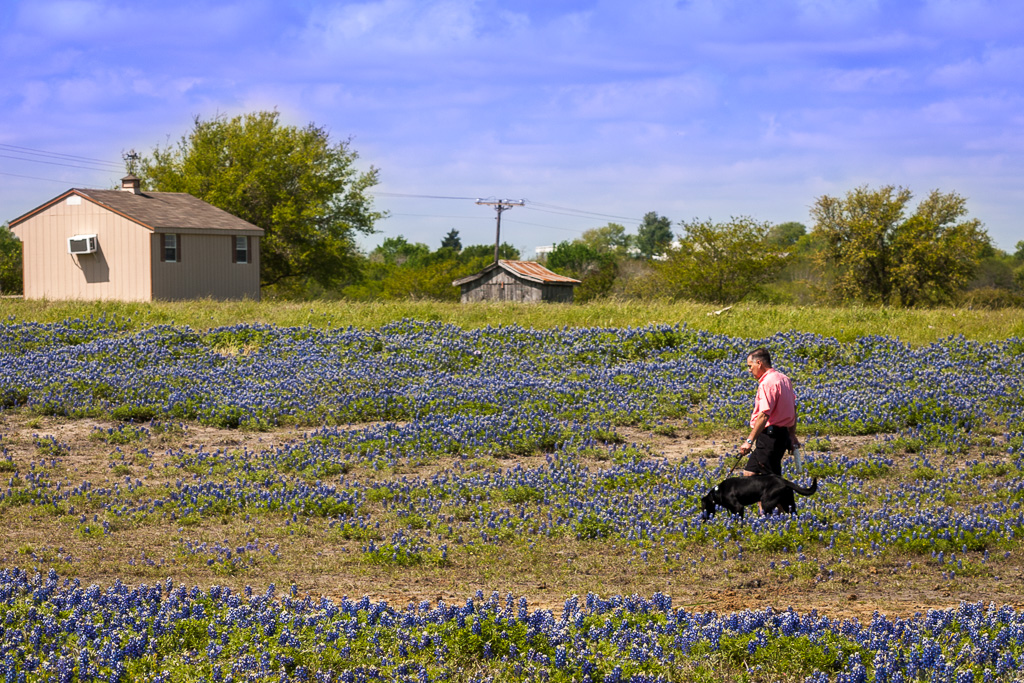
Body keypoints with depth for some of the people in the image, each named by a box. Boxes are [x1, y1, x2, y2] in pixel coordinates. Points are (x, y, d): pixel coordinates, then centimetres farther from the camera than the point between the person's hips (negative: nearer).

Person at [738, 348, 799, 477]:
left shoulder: (767, 383, -17)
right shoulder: (783, 379, 14)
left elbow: (764, 415, -25)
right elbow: (793, 409, 20)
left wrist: (749, 440, -25)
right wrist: (792, 435, 24)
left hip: (770, 436, -10)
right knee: (749, 473, 12)